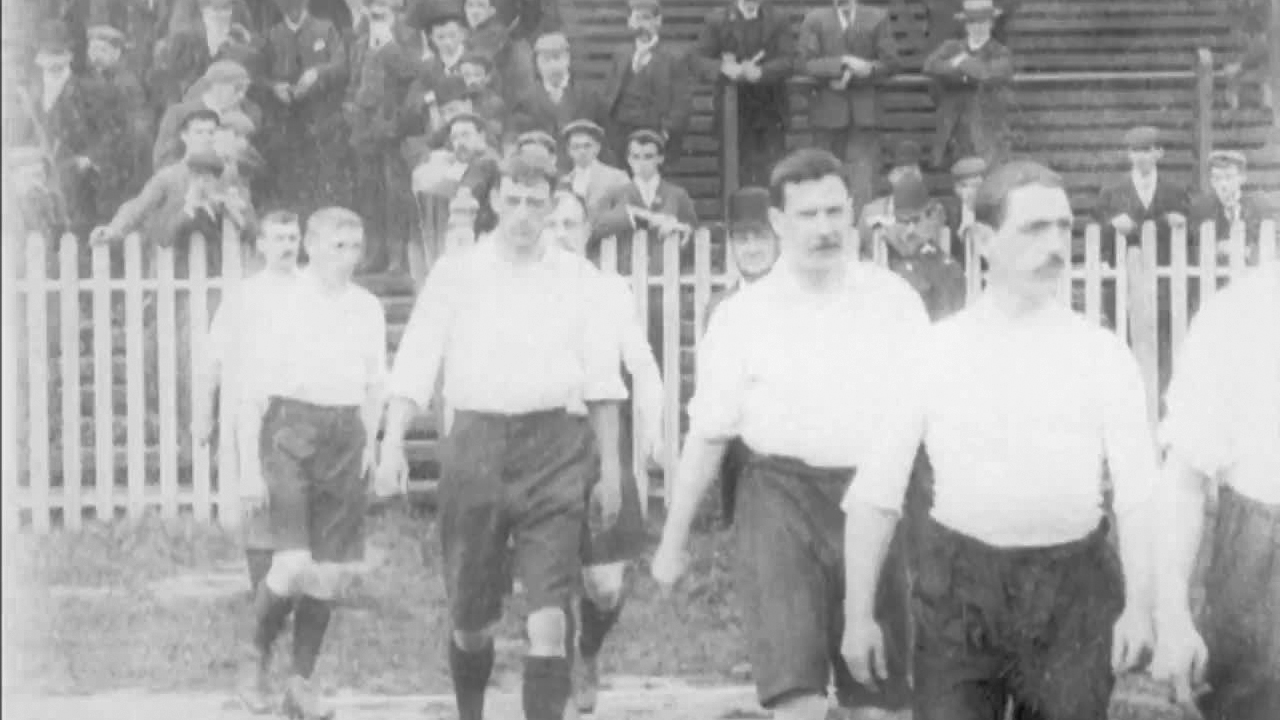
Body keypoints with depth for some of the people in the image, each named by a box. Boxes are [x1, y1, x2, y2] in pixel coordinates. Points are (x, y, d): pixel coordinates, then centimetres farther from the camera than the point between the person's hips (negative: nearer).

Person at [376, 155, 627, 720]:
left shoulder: (578, 277, 7)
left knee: (549, 617, -11)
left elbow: (601, 377, 9)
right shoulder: (455, 273, 5)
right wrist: (393, 443, -11)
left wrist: (610, 465, 6)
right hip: (476, 444, 1)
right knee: (470, 619, 9)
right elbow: (415, 364, 1)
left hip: (554, 447, -1)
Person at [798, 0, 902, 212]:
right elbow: (807, 63, -6)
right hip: (827, 107, 0)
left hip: (864, 109, 0)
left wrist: (852, 76, -10)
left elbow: (890, 62, -1)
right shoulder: (814, 20, 4)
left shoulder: (877, 18, 5)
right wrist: (844, 63, -19)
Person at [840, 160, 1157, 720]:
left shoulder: (1102, 354, 1)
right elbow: (875, 490, 3)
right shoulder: (933, 353, 2)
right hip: (958, 588, 0)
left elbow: (1138, 491, -4)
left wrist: (1138, 604, -15)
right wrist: (858, 614, -1)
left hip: (1072, 592, 1)